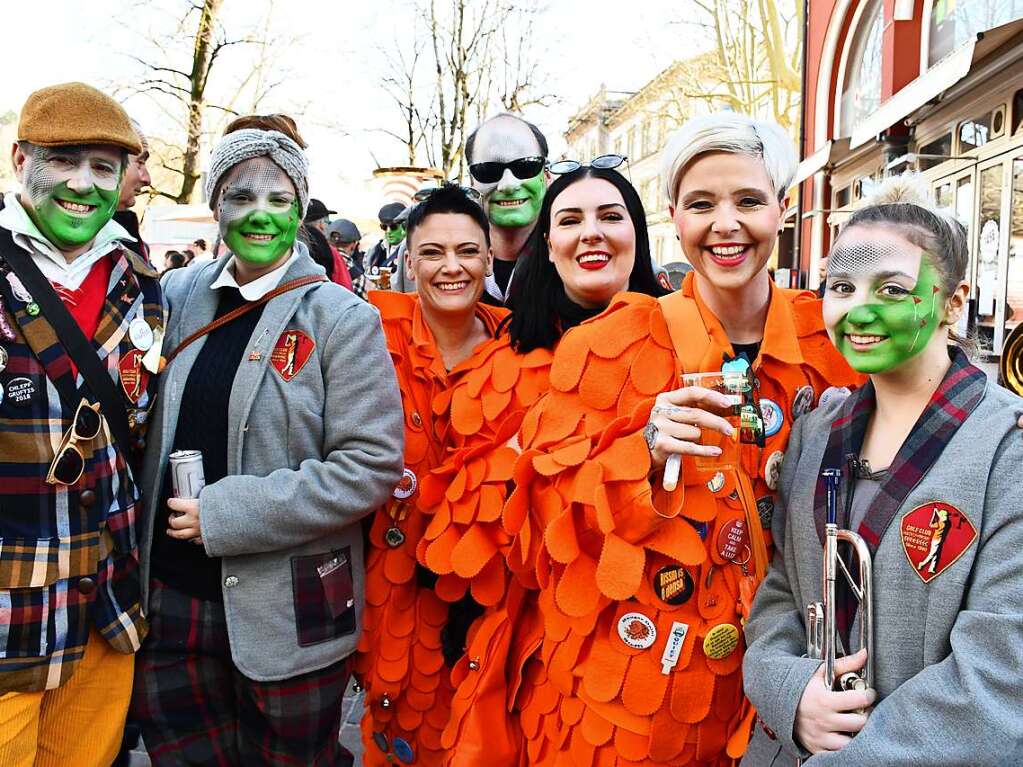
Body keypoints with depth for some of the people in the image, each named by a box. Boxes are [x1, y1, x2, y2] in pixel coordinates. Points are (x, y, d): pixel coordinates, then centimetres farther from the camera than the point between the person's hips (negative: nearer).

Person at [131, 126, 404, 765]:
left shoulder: (343, 318, -9)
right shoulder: (179, 296, 5)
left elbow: (372, 465, -16)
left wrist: (227, 514, -19)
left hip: (287, 612, -4)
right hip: (171, 598, 4)